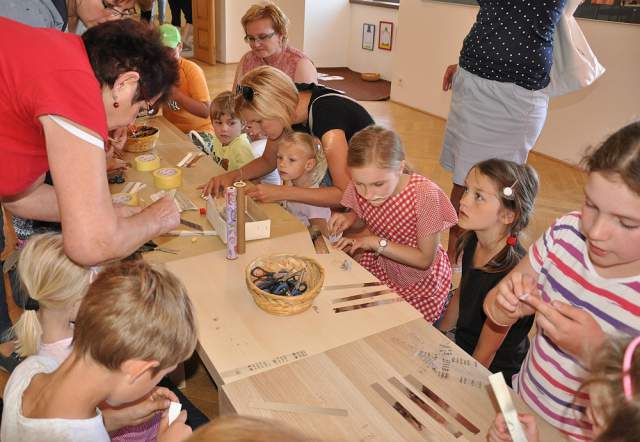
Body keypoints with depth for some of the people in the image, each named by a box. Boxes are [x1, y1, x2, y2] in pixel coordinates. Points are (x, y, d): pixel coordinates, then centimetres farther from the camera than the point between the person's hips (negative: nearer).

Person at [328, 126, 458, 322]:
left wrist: (377, 243, -32)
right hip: (379, 267, 4)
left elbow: (425, 259, -25)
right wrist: (349, 218, -19)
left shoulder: (425, 194, -33)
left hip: (421, 279, -4)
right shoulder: (360, 188, -20)